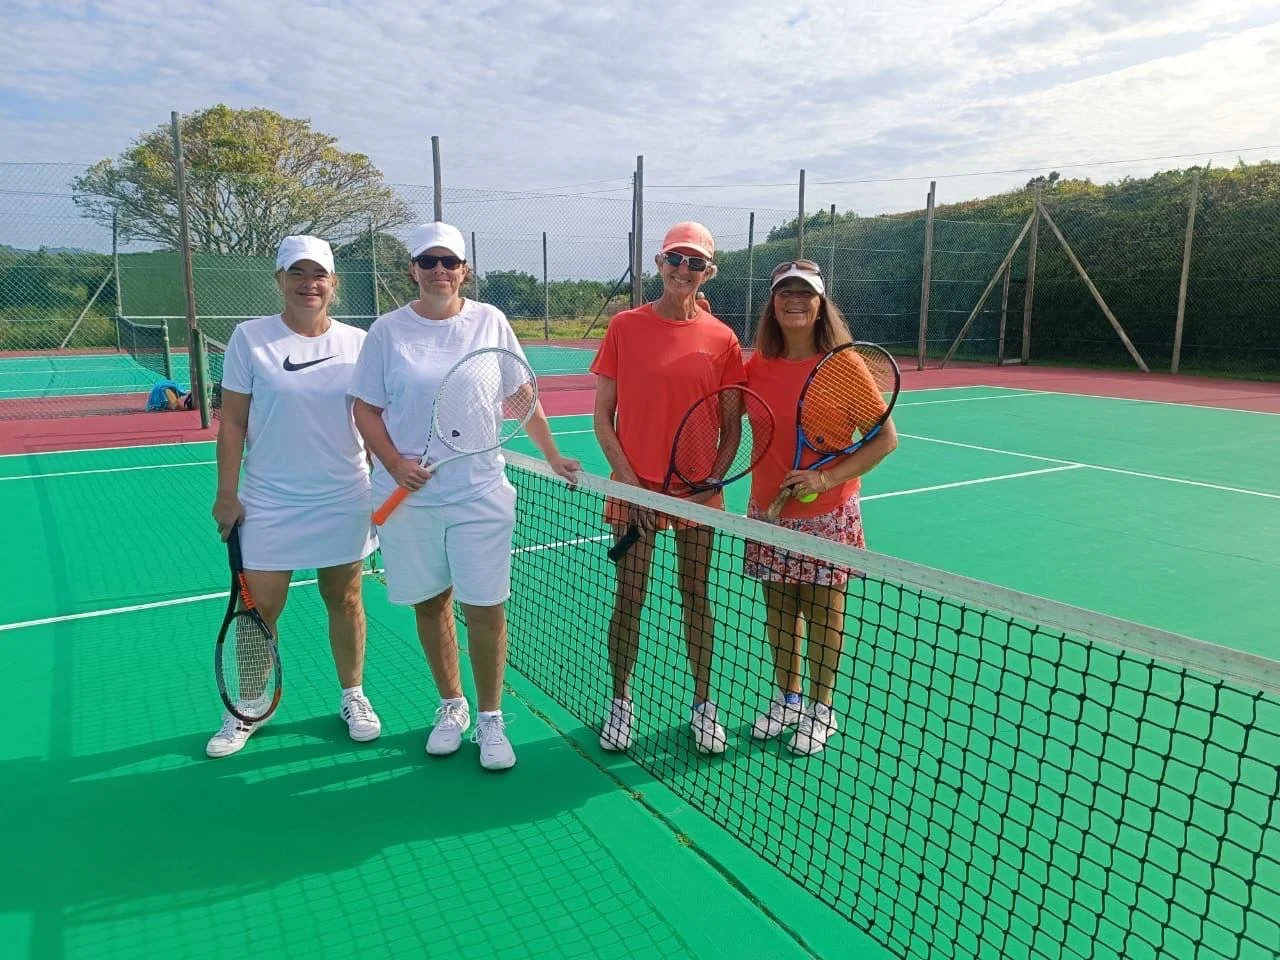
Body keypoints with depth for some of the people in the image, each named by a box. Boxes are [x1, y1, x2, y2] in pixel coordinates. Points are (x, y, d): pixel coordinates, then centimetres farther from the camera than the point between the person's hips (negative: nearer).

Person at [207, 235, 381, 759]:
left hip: (344, 499, 1)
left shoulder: (357, 342, 1)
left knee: (344, 601, 11)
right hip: (269, 503, -1)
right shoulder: (249, 338, -3)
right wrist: (226, 493, -3)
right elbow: (232, 423, -2)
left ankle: (353, 696, 30)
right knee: (259, 607, 6)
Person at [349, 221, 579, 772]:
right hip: (409, 497, 1)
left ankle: (490, 719, 18)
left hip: (480, 493, 0)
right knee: (430, 604, 11)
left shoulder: (489, 321, 2)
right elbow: (366, 410, 3)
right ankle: (451, 706, 32)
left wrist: (551, 455, 2)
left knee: (485, 607, 0)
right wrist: (395, 463, -12)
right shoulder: (388, 330, 0)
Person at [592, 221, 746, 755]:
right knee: (628, 599, 7)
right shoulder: (625, 327, -2)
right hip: (634, 487, -1)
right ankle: (620, 701, 26)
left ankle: (702, 702, 27)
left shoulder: (721, 340, 0)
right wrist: (628, 478, -10)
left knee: (696, 597, 11)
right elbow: (602, 417, -1)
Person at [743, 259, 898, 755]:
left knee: (822, 613, 9)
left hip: (826, 515, -3)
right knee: (778, 609, 14)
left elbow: (885, 438, -8)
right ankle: (787, 698, 34)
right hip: (769, 510, 4)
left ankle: (821, 709, 28)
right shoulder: (757, 367, 0)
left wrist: (828, 478, -19)